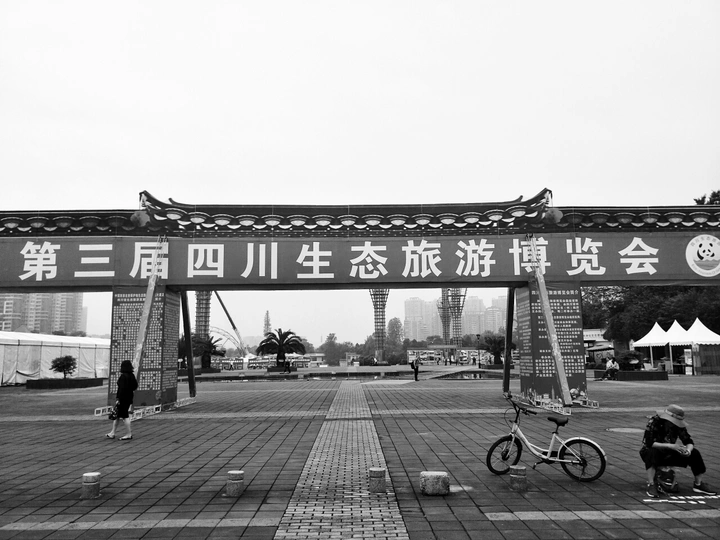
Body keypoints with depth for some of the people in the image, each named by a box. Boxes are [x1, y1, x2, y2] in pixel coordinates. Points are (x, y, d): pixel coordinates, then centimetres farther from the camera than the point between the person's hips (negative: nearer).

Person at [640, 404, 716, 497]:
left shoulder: (678, 426, -8)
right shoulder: (654, 422, -25)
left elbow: (689, 442, -6)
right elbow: (649, 443, -33)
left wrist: (688, 450, -30)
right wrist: (671, 446, -39)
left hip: (668, 455, 5)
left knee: (694, 453, -9)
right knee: (652, 452, -40)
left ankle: (698, 484, 9)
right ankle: (651, 485, -34)